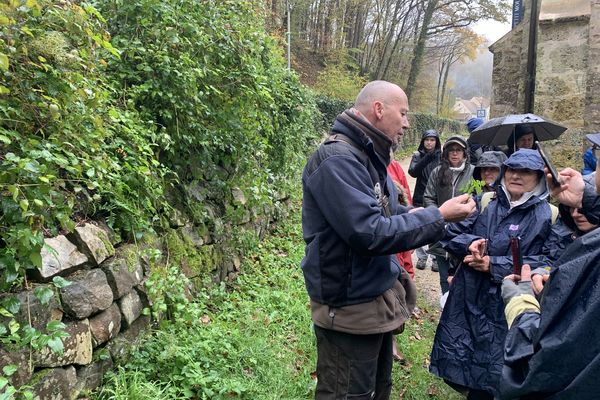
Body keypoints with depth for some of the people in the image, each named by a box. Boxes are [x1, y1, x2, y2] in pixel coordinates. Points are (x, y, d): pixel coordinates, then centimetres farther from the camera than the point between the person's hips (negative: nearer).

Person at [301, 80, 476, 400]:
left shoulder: (368, 156, 10)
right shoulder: (338, 159, -23)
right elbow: (371, 234, -29)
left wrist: (440, 211, 3)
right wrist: (439, 217, -19)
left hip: (379, 298, 10)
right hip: (351, 308, -10)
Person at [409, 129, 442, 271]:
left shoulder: (441, 156, 1)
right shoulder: (418, 155, 4)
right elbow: (412, 172, -12)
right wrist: (425, 160, -25)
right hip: (420, 198, 1)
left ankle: (436, 258, 11)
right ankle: (421, 257, 20)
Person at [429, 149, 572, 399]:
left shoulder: (550, 215, -2)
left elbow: (553, 263, -11)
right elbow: (450, 235, 8)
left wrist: (495, 265, -16)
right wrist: (470, 243, -14)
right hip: (467, 302, 3)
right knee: (456, 368, 11)